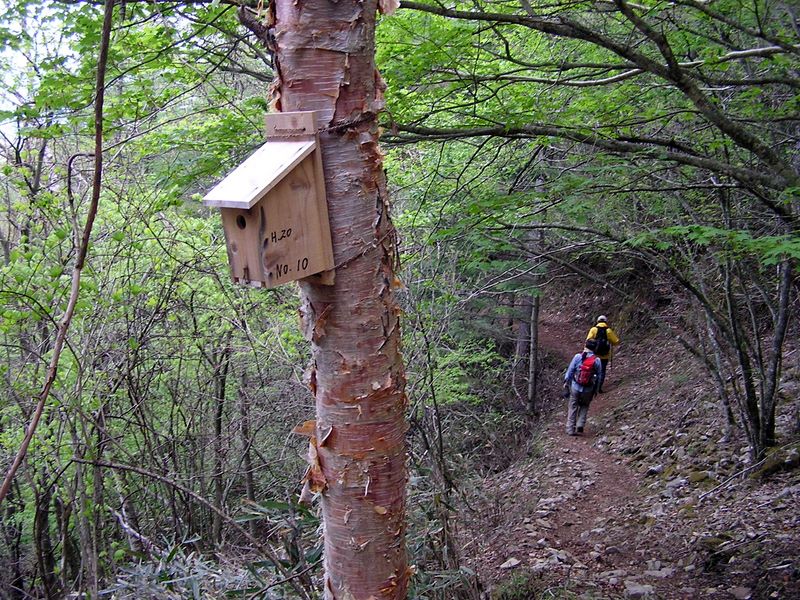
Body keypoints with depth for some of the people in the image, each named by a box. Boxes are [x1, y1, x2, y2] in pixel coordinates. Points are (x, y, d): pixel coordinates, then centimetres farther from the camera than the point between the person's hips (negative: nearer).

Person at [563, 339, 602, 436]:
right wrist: (596, 389, 12)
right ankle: (580, 425, 8)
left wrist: (566, 381, 10)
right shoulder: (597, 360, -8)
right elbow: (599, 376, 0)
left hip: (575, 387, -1)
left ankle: (570, 429, 15)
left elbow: (570, 370, -5)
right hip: (588, 390, 1)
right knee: (584, 406, 22)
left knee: (573, 407, 13)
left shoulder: (578, 356, -11)